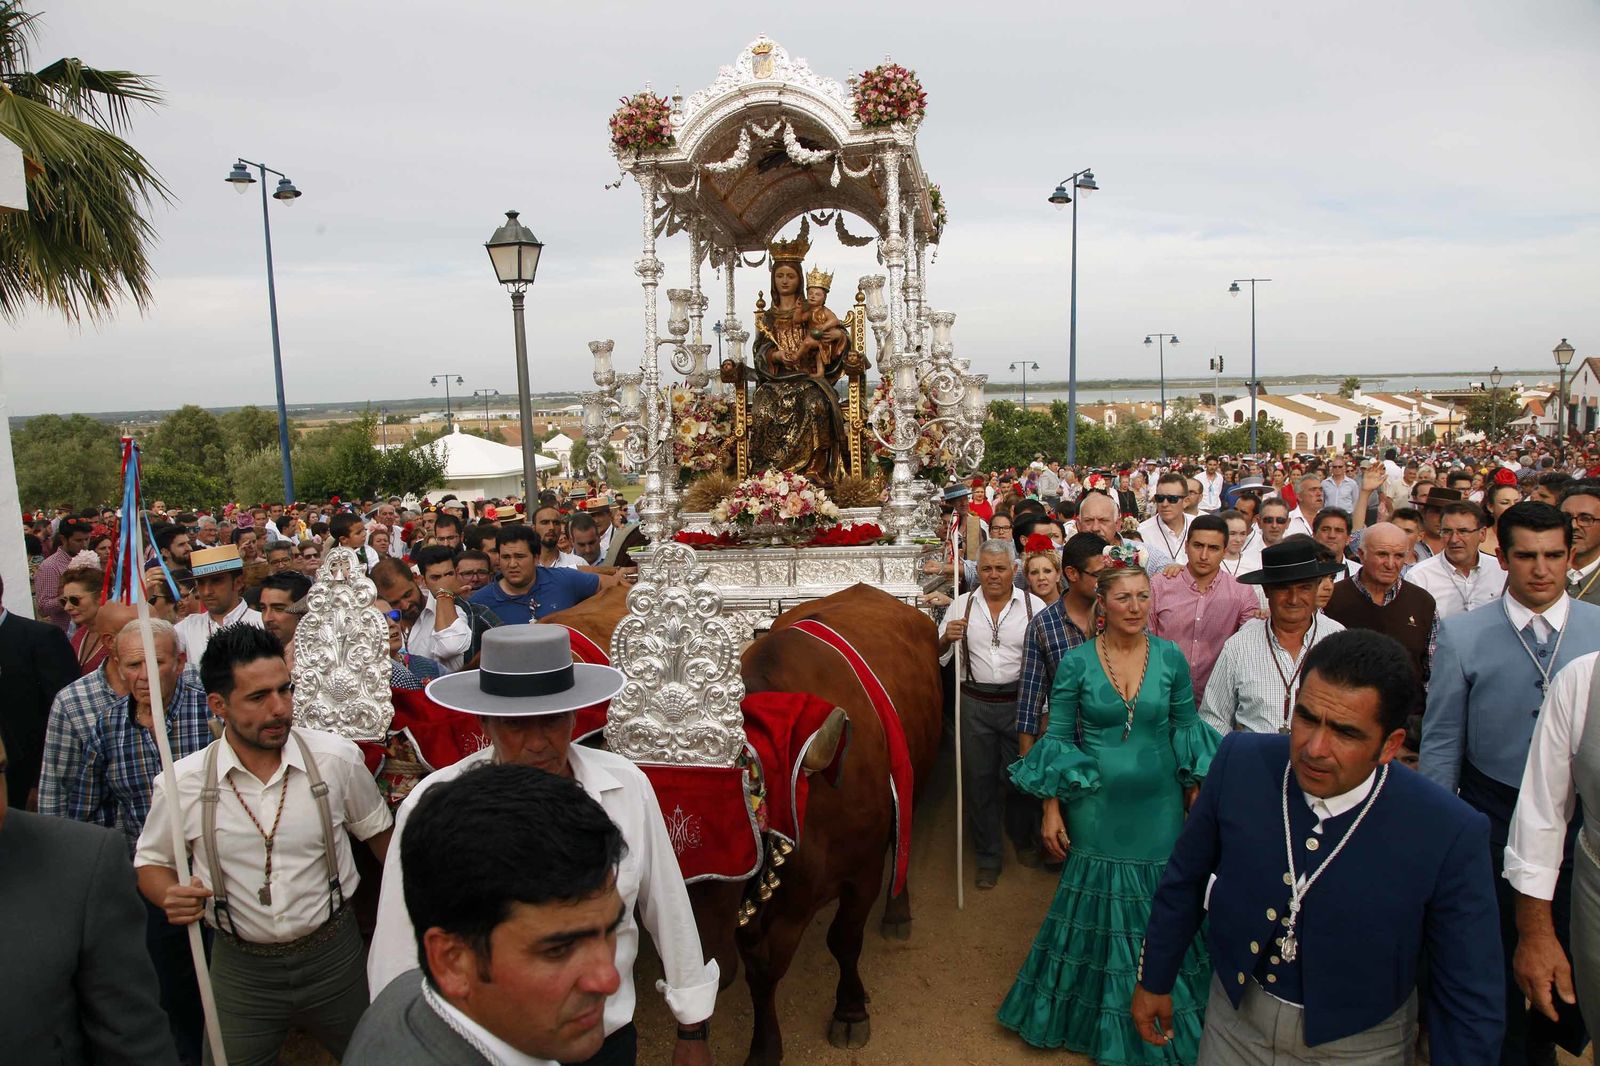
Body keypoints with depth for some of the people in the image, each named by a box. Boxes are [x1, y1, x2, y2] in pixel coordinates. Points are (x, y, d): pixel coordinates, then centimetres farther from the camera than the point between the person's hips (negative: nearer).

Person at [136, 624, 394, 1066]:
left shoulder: (338, 758, -12)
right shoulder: (182, 783, -11)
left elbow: (377, 831, 4)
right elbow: (151, 862, 6)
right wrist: (171, 897, -16)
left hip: (333, 955, 0)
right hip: (240, 967, 0)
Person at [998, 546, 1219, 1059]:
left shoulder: (1171, 657, -4)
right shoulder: (1076, 662, -8)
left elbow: (1187, 731, 5)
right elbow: (1057, 738, -4)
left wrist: (1198, 802, 3)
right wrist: (1051, 810, -6)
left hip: (1158, 805, 1)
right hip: (1096, 806, -1)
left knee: (1160, 908, 10)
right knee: (1099, 902, 12)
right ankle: (1095, 1017, 35)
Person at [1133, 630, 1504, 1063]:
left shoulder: (1450, 834, -26)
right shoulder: (1240, 761, -20)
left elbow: (1471, 1001, -13)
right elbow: (1185, 878, -4)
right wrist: (1154, 980, 5)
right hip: (1235, 1018, 2)